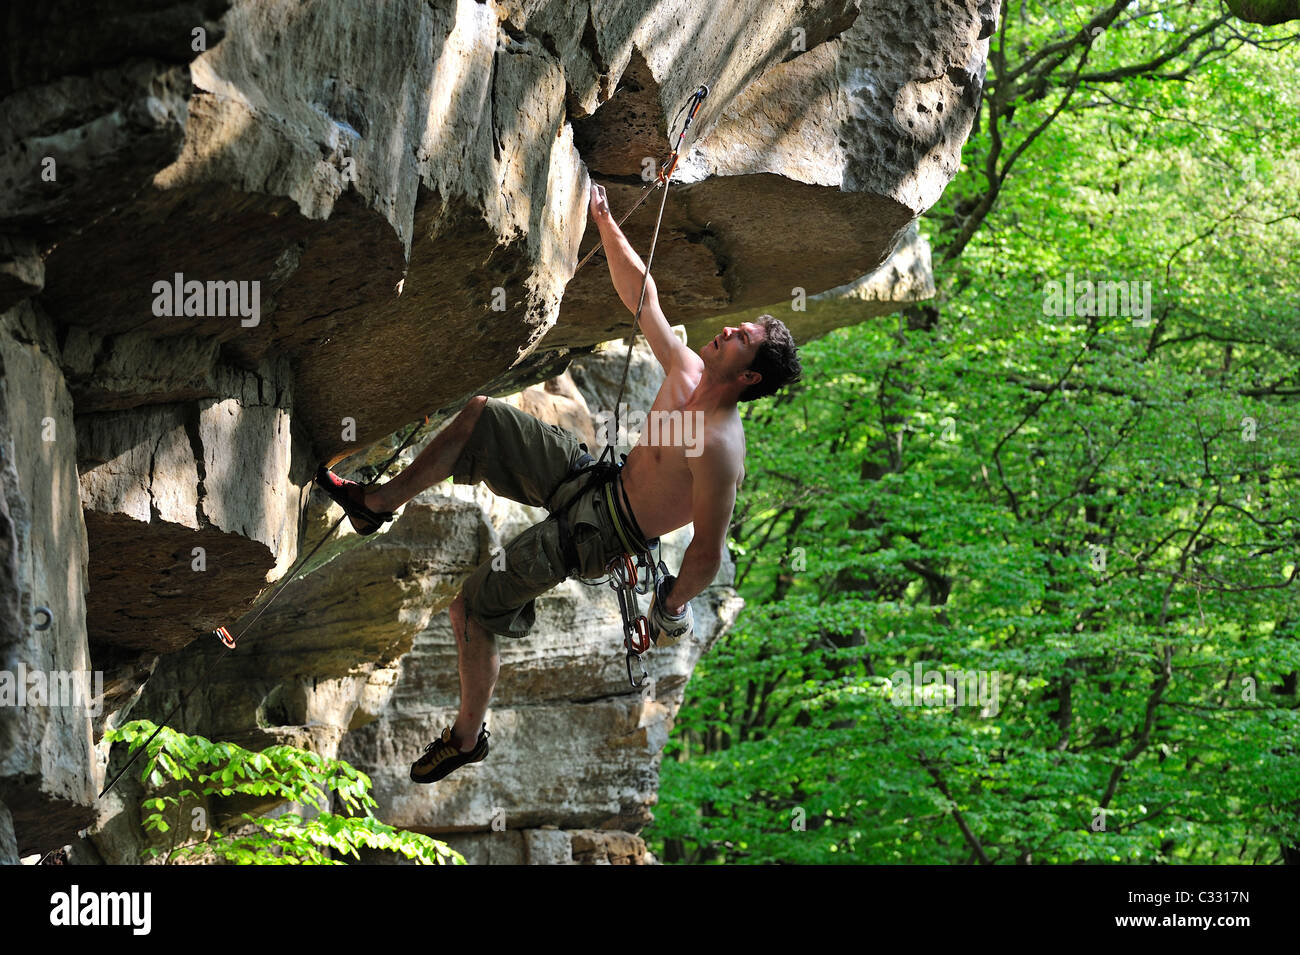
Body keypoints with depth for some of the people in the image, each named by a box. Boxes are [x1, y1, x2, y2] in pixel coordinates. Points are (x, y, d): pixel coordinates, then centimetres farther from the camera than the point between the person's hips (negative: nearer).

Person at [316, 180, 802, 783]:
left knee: (471, 608, -8)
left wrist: (673, 606, -13)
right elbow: (641, 295, 4)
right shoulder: (689, 373, -6)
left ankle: (467, 738, 13)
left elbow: (708, 552, -27)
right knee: (482, 416, 5)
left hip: (599, 533, -8)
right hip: (596, 476, 8)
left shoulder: (719, 447, -31)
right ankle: (380, 503, 22)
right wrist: (604, 221, -3)